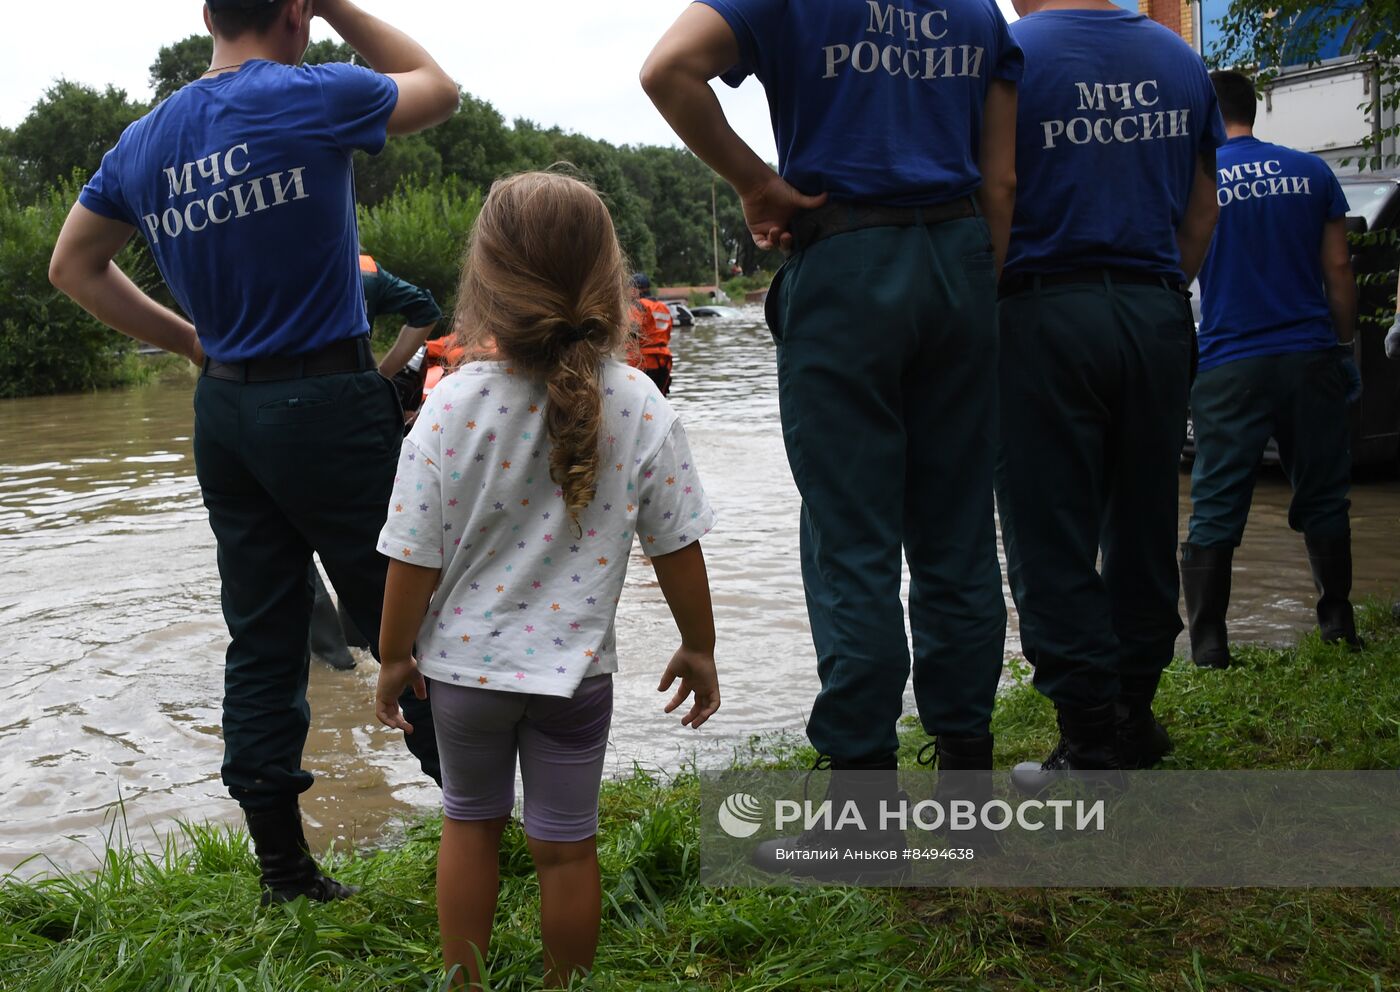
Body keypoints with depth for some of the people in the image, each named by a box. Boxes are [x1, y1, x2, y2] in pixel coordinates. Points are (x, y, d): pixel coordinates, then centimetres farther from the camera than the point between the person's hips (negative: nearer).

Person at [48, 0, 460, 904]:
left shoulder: (144, 142, 9)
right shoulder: (311, 99, -10)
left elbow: (74, 267, 20)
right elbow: (438, 89, 8)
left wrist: (190, 341, 17)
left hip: (225, 411, 6)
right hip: (330, 404, -6)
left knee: (261, 641, 11)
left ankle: (284, 871, 18)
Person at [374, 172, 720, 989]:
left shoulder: (453, 406, -19)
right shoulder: (641, 408, -16)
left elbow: (414, 559, -13)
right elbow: (677, 548, -8)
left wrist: (395, 657, 3)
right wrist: (699, 648, 7)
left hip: (464, 664, 1)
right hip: (575, 671, 0)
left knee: (470, 824, 22)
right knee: (567, 844, 13)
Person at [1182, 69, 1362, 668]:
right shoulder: (1310, 172, 6)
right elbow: (1338, 269, 6)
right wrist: (1346, 347, 13)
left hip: (1230, 365, -2)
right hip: (1310, 355, 2)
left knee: (1215, 510, 0)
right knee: (1322, 499, 13)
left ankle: (1208, 646, -4)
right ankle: (1338, 627, 19)